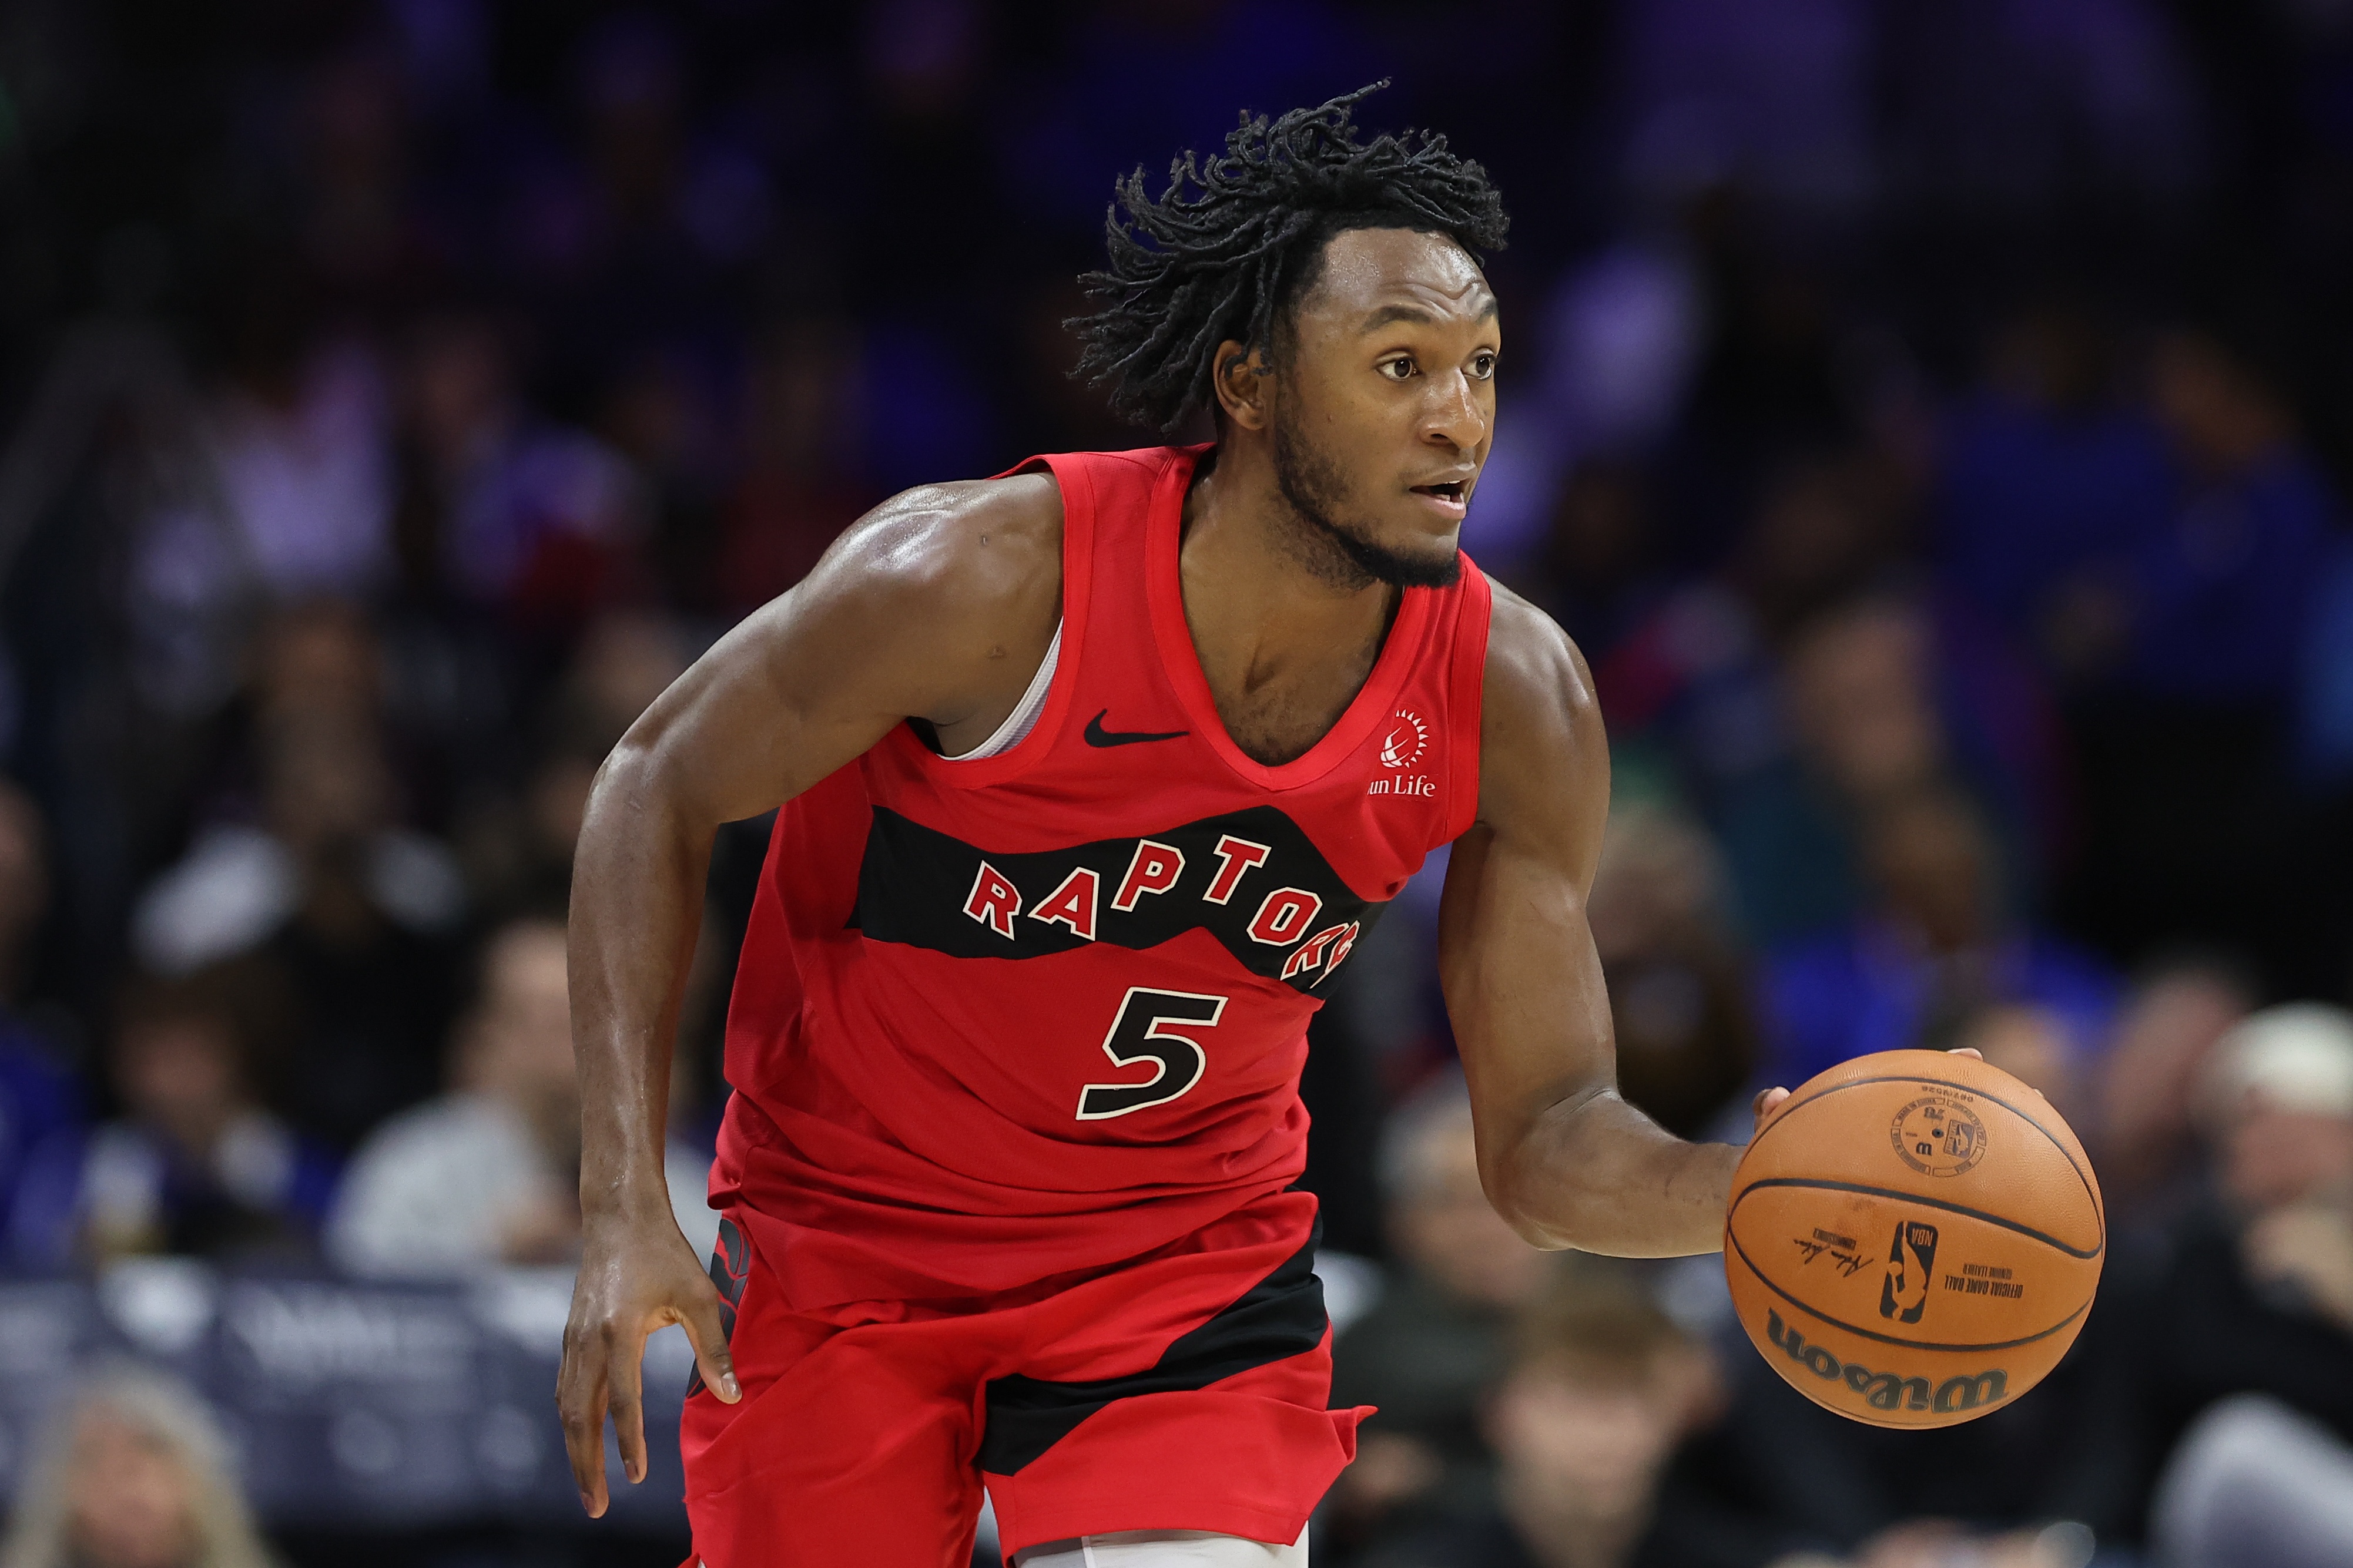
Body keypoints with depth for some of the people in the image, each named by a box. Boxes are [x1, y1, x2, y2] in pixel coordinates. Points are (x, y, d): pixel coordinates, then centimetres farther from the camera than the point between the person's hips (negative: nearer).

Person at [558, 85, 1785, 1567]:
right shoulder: (989, 582, -27)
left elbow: (1547, 1141, -9)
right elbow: (661, 790, -12)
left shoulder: (1513, 701, -15)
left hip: (1190, 1263, 2)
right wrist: (625, 1211, -19)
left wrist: (1754, 1191, -32)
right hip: (847, 1242, -2)